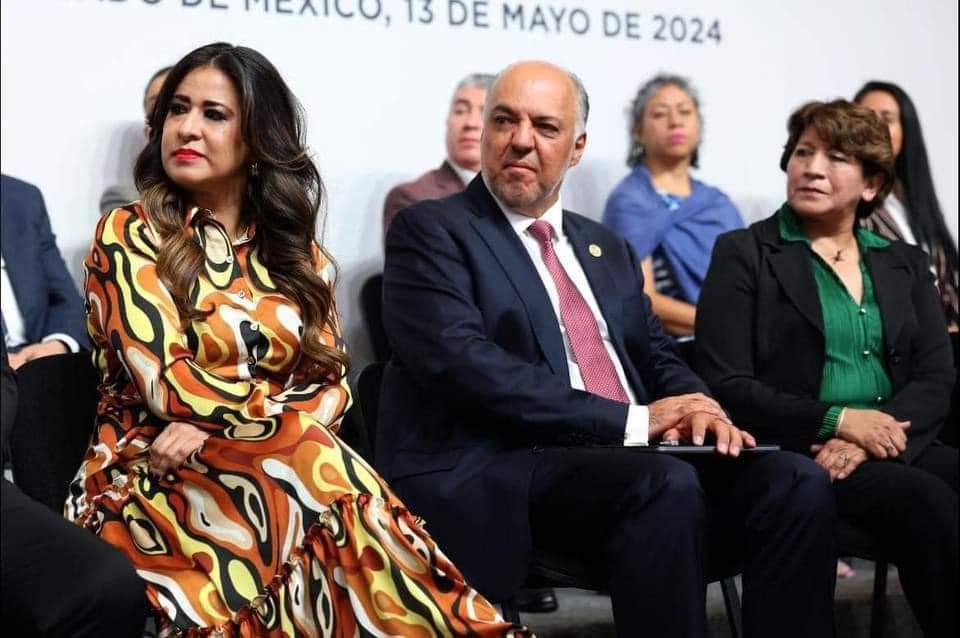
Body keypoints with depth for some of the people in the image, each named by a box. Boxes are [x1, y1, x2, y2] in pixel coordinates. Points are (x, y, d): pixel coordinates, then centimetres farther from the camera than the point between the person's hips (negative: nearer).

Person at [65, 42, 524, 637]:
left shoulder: (298, 252, 13)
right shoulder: (128, 236, 0)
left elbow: (333, 382, 3)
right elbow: (167, 385, -11)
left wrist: (216, 426, -13)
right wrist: (286, 422, -12)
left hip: (280, 471, 4)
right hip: (150, 481, -3)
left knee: (331, 473, -32)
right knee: (321, 467, -32)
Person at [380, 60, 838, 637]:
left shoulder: (607, 248, 23)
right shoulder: (431, 232, 1)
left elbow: (658, 357, 21)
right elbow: (467, 365, -13)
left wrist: (698, 409, -5)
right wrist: (632, 422, -16)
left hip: (636, 461, 7)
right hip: (497, 478, -6)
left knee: (797, 481, -16)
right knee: (667, 485, -33)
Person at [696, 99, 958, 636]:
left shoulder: (907, 264, 18)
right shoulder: (744, 254, 4)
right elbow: (727, 386, -4)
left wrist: (871, 439, -12)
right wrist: (837, 420, -14)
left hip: (895, 448, 4)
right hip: (794, 454, -4)